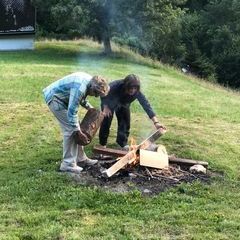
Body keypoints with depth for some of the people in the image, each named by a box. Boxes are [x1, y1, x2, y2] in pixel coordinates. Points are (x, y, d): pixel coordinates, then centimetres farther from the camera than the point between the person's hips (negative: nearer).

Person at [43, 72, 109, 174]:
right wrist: (78, 132, -27)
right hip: (54, 98, -10)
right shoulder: (80, 88, -34)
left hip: (61, 97, 10)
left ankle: (81, 158, 19)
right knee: (70, 129, -13)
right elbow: (72, 112, -32)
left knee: (74, 128, 10)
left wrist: (90, 108, 7)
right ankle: (68, 164, -8)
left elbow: (81, 98, 17)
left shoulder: (90, 80, -4)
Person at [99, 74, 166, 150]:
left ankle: (123, 143, 19)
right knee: (106, 121, -8)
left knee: (125, 122, -2)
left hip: (123, 105, 3)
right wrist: (105, 107, -31)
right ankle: (103, 143, 10)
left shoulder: (137, 93, -36)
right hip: (109, 103, -3)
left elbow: (146, 105, -40)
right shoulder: (115, 86, -42)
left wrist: (156, 122, -49)